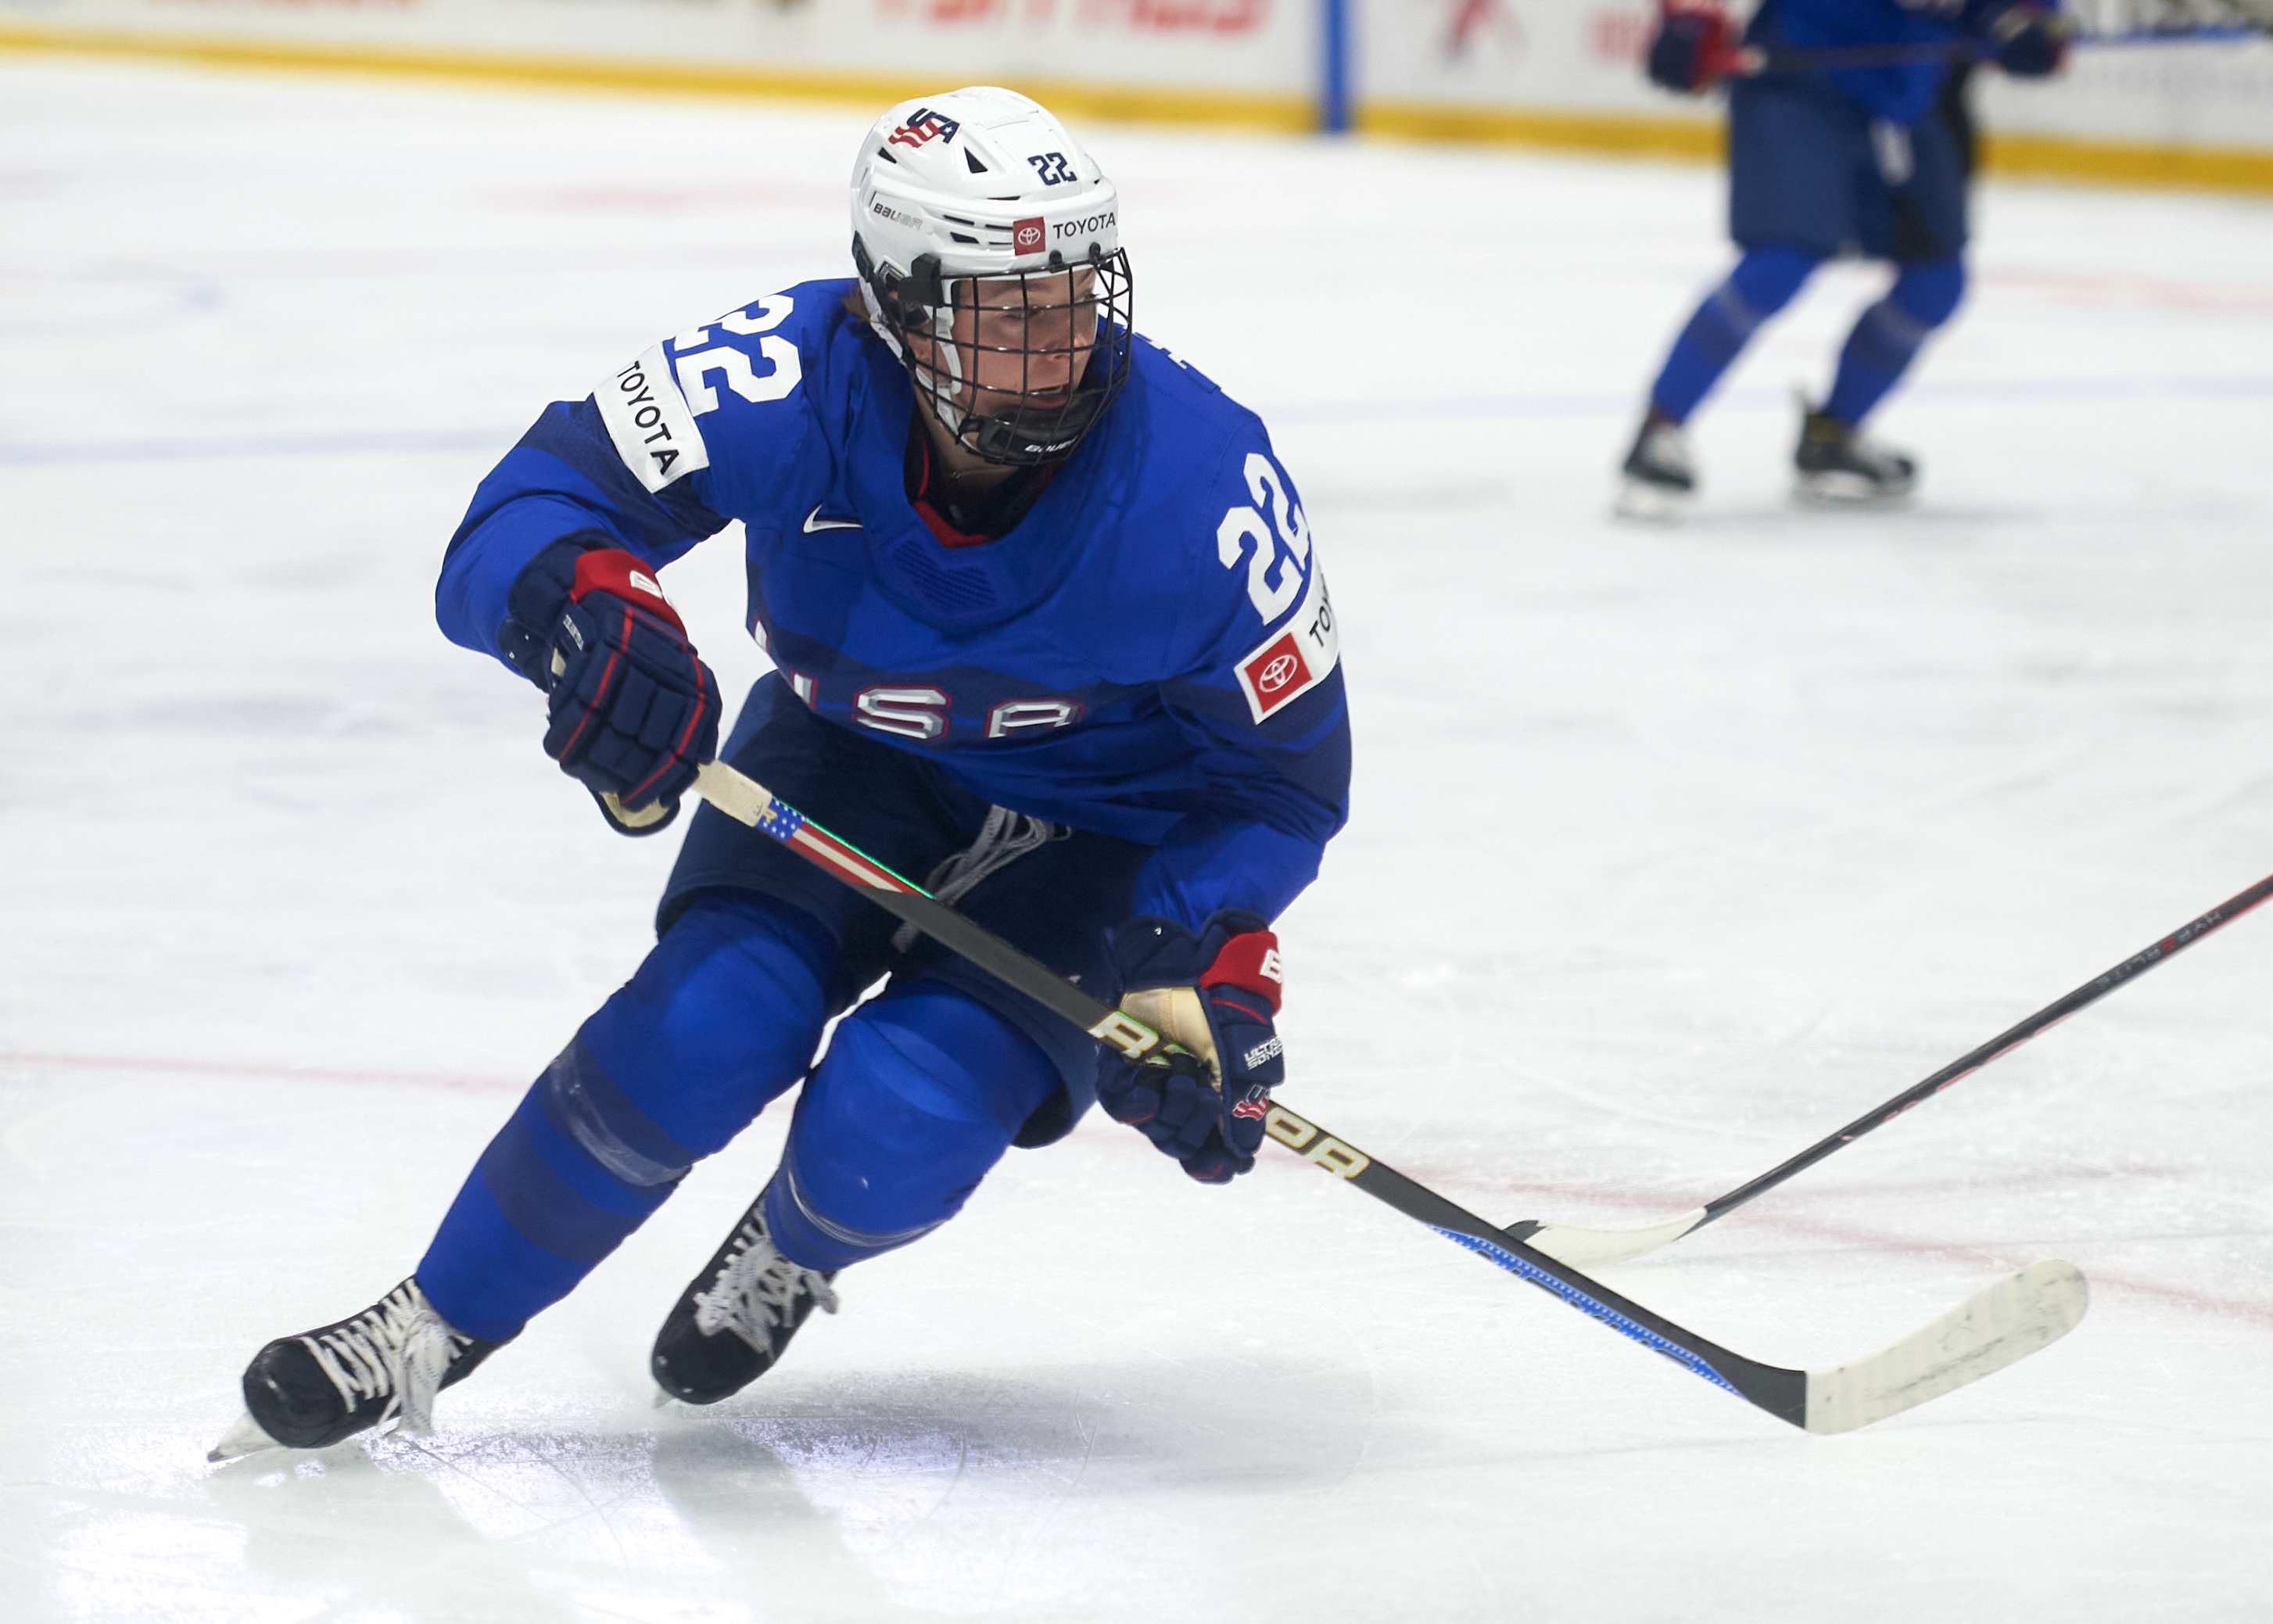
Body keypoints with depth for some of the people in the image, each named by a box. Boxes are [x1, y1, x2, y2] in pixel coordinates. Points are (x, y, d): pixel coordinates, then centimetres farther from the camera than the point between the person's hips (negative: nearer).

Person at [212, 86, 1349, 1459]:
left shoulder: (1206, 486, -30)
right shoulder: (795, 386, -29)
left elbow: (1284, 774, -15)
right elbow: (519, 520, -28)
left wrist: (1201, 973, -29)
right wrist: (591, 608, -51)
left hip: (1101, 825, -2)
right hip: (849, 754, 2)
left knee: (892, 1127, -23)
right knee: (699, 1034, -23)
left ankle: (792, 1256, 17)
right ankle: (428, 1334, 0)